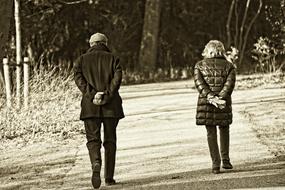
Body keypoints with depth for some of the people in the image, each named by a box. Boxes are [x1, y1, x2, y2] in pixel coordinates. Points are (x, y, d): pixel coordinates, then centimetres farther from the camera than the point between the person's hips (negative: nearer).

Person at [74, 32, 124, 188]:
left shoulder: (82, 60, 9)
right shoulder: (112, 59, 7)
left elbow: (79, 79, -5)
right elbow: (117, 77, -8)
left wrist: (92, 95, -12)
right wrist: (107, 95, -12)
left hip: (90, 105, 0)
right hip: (111, 105, 0)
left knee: (93, 139, 1)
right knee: (110, 140, 9)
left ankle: (96, 163, -29)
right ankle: (109, 177, 10)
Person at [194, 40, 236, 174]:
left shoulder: (200, 65, 5)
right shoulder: (229, 66, 4)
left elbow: (199, 83, -8)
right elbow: (229, 84, -10)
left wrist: (211, 98, -16)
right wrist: (220, 98, -17)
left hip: (205, 103, 0)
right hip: (224, 105, 0)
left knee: (211, 133, 7)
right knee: (224, 130, 20)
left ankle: (215, 164, 2)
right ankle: (225, 159, 12)